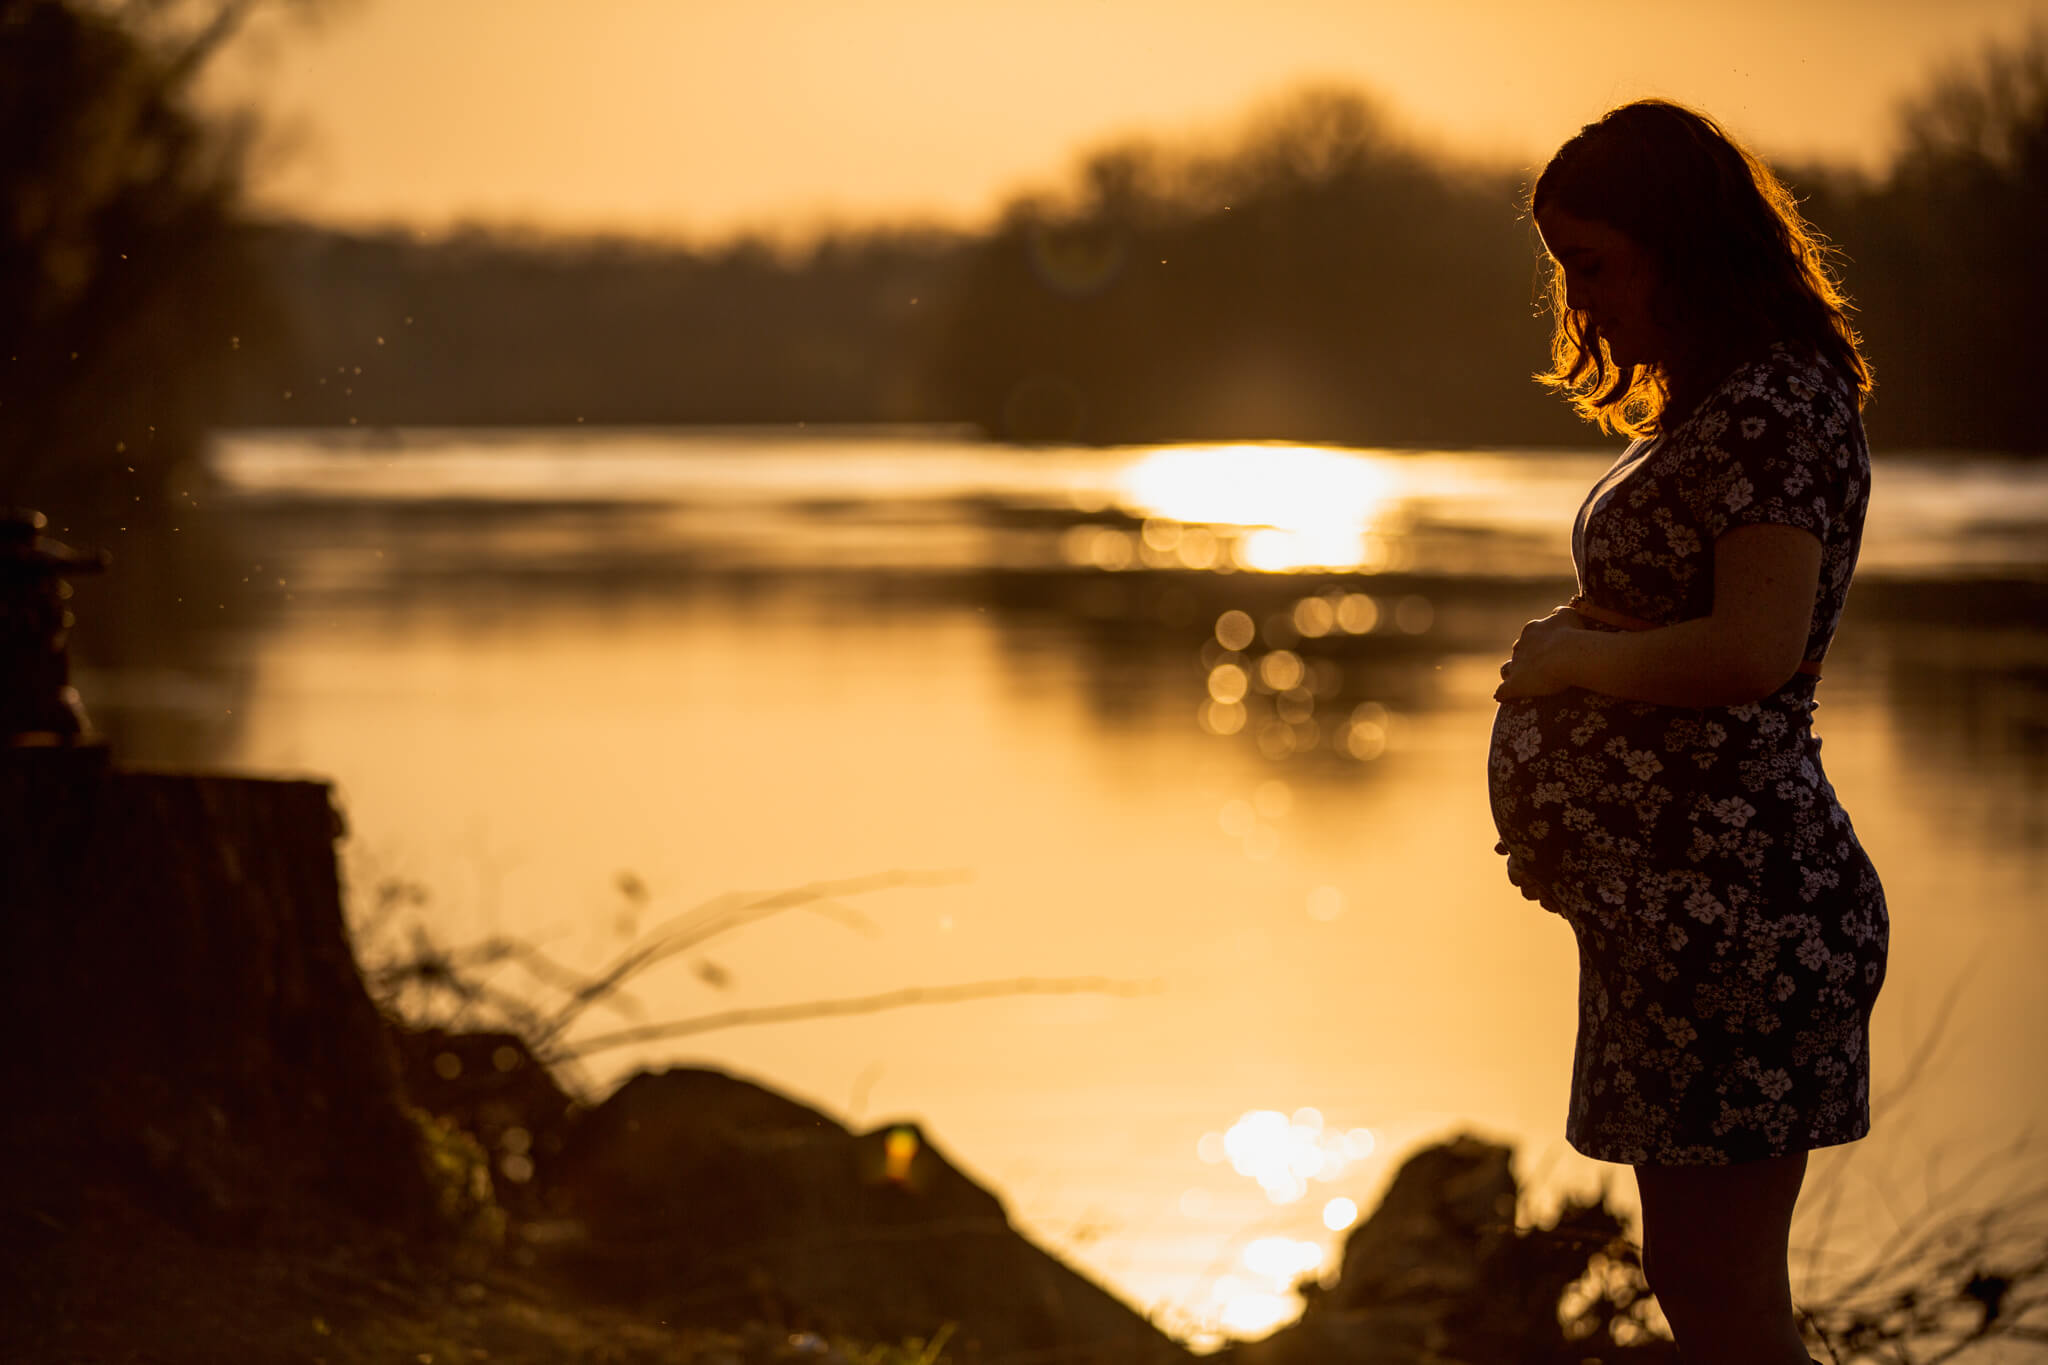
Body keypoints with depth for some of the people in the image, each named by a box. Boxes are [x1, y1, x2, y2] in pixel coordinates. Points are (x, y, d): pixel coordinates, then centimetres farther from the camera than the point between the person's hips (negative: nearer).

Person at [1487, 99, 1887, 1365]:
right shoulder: (1714, 407, 17)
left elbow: (1754, 648, -25)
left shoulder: (1773, 406, -15)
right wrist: (1568, 648, 6)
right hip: (1677, 894, 11)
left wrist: (1574, 658, -11)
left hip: (1731, 895, -11)